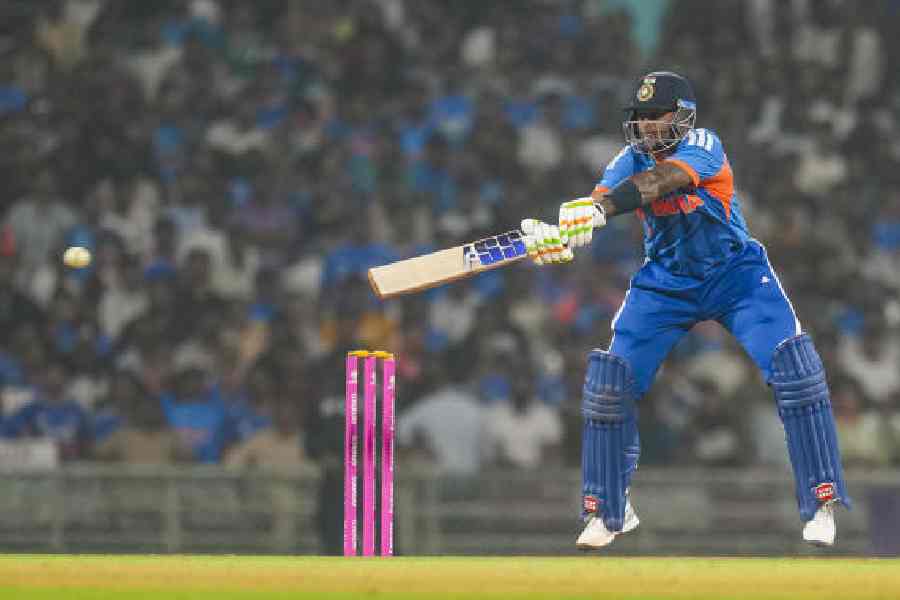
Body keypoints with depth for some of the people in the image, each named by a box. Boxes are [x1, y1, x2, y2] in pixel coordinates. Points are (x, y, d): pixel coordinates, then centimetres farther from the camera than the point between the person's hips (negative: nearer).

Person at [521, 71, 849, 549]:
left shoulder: (703, 147, -22)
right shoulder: (630, 160, -10)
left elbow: (658, 181, -42)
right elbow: (600, 198, -28)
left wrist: (600, 210, -60)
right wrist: (559, 238, -52)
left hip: (735, 274, -3)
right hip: (665, 284, 3)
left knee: (795, 367, -20)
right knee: (609, 380, -8)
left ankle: (821, 503, -8)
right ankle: (608, 511, 10)